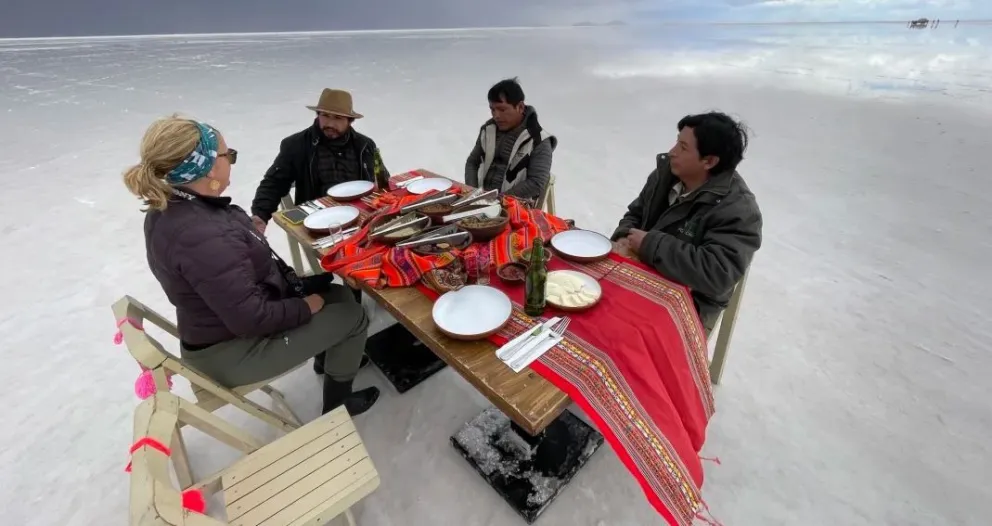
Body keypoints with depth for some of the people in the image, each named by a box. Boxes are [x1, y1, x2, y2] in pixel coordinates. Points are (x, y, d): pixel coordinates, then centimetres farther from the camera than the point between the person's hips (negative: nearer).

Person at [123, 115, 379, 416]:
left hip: (223, 321, 9)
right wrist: (308, 306, -17)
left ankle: (330, 353, 39)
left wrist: (288, 280, 1)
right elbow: (251, 319, -31)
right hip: (232, 350, -9)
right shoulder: (204, 237, -35)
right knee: (353, 316, -1)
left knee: (338, 294, 13)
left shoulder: (167, 209, -3)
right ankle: (337, 405, 19)